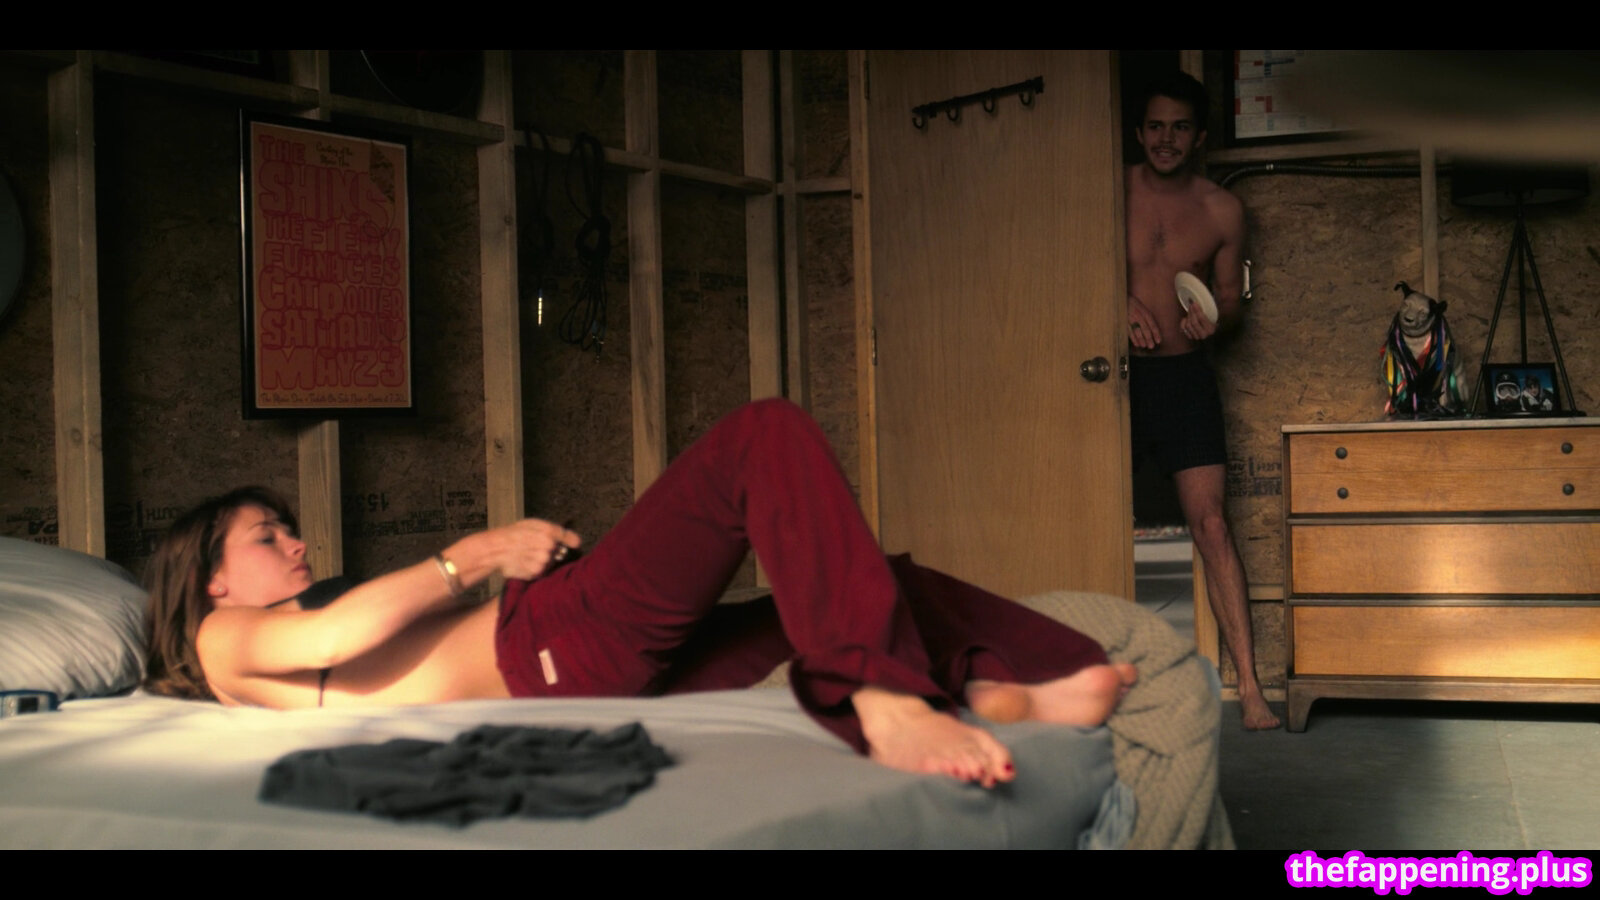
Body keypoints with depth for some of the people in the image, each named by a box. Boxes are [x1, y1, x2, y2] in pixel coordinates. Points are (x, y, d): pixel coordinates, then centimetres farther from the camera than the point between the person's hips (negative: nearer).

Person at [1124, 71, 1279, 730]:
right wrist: (1123, 301, -12)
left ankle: (1249, 687, -5)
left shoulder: (1221, 210, 6)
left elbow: (1230, 297, 13)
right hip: (1118, 371, 0)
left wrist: (1212, 317, -9)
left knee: (1211, 526, -6)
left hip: (1184, 376, 0)